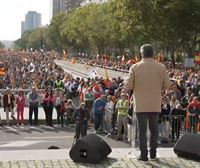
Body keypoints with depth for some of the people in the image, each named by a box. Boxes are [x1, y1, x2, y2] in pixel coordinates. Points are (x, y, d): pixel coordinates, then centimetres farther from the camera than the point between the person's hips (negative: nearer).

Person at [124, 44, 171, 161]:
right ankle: (153, 153, 21)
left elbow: (128, 86, -9)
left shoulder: (135, 67, -8)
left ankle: (144, 154, 5)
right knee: (154, 129, 15)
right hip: (156, 104, 2)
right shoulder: (161, 67, -4)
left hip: (141, 104, -2)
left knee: (142, 130, 5)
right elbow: (167, 85, -2)